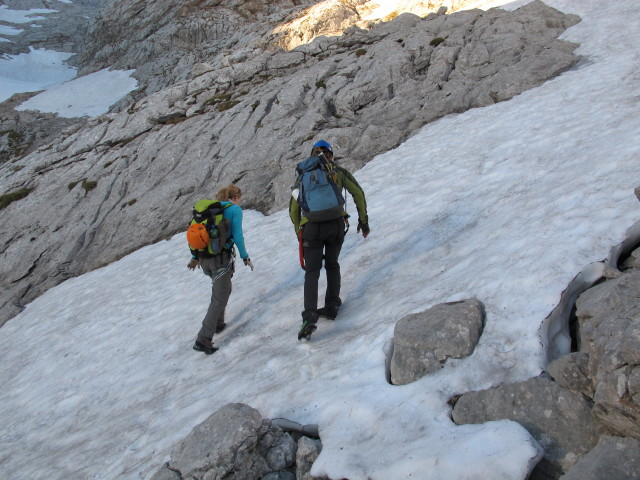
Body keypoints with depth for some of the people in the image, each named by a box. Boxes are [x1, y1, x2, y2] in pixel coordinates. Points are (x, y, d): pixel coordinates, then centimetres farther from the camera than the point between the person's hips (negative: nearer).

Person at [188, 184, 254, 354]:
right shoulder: (235, 209, -2)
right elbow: (237, 236, -9)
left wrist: (195, 257, 20)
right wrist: (245, 257, 3)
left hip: (204, 258, 7)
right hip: (221, 259, -7)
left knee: (222, 289, 29)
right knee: (219, 299, -1)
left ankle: (218, 324, 34)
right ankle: (203, 339, -7)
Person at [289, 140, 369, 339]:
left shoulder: (303, 175, 14)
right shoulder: (339, 171, 13)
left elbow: (293, 209, 13)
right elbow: (359, 194, 10)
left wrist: (299, 233, 22)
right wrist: (363, 220, 17)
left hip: (311, 227, -1)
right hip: (337, 224, 1)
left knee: (312, 271, 2)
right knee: (332, 264, 22)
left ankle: (310, 317, -12)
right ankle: (332, 306, 22)